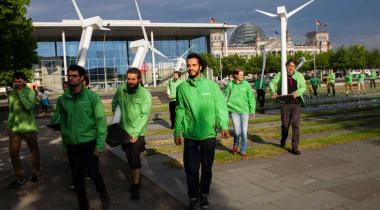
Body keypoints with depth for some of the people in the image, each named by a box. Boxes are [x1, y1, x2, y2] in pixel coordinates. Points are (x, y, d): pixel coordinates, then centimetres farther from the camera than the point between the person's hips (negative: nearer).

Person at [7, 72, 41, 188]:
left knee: (34, 151, 7)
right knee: (13, 152, 1)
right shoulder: (11, 94, 8)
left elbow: (29, 106, -24)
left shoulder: (30, 92, -6)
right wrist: (9, 125, 10)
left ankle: (35, 173, 25)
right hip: (15, 128, 4)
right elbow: (11, 111, 16)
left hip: (29, 127, -4)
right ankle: (19, 177, 12)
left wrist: (20, 93, -19)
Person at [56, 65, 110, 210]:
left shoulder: (92, 96, -7)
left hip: (89, 142, -3)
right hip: (71, 145, 3)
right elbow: (63, 123, 9)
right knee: (77, 178, 10)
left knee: (93, 173, 0)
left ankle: (103, 193, 32)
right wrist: (65, 142, 8)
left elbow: (101, 121, -8)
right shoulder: (63, 99, 3)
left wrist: (100, 145, -12)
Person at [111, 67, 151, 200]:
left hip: (137, 133, -4)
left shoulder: (145, 94, -12)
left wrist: (135, 133, -22)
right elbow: (114, 103, 15)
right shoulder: (121, 90, -3)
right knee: (130, 158, 14)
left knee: (134, 159, -5)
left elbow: (144, 116, -15)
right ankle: (137, 180, 34)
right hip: (124, 131, 4)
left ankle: (136, 186, 10)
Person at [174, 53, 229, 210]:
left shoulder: (211, 85, -3)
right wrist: (177, 131, 6)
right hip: (190, 135, 0)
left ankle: (204, 194, 35)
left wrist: (224, 125, -17)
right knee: (191, 169, 5)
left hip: (209, 134, 0)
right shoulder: (182, 87, 1)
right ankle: (193, 197, 24)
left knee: (207, 167, 14)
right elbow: (180, 111, 5)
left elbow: (220, 106, -5)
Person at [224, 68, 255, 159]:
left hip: (244, 111, 1)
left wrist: (252, 109, 0)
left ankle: (243, 151, 17)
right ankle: (236, 145, 28)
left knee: (244, 131, 0)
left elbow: (251, 98, 2)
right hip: (234, 110, 0)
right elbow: (225, 97, 5)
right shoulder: (230, 85, 0)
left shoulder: (246, 84, -1)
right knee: (237, 131, -4)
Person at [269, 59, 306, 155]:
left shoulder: (299, 75, 4)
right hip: (284, 103, 0)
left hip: (296, 103, 0)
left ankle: (294, 148, 0)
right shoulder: (280, 75, 4)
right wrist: (273, 92, -14)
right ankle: (283, 140, 40)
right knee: (285, 124, 9)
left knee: (295, 125, -6)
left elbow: (303, 87, 2)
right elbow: (272, 83, 5)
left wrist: (297, 92, -19)